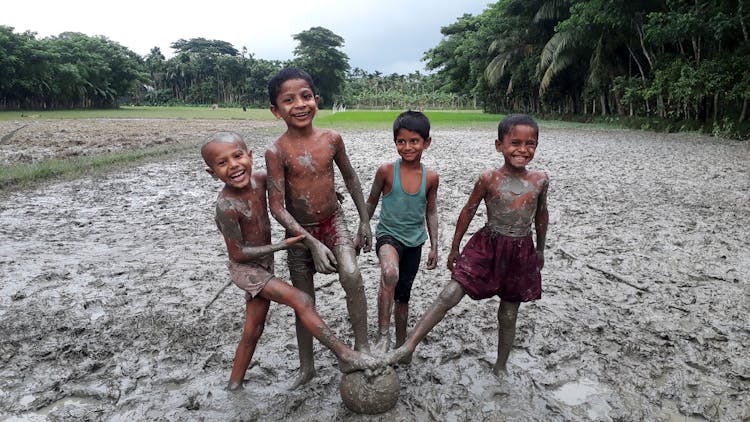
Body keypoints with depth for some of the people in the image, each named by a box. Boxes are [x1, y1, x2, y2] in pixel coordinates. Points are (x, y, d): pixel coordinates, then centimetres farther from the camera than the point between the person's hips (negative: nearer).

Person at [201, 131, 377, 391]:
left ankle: (235, 383, 34)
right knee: (302, 301, -16)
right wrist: (283, 245, -18)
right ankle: (345, 356, -7)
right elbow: (238, 253, -20)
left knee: (253, 330, 17)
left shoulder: (259, 179, -9)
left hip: (264, 266, 7)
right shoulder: (227, 206, -27)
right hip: (245, 269, -7)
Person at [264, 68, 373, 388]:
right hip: (299, 231, -1)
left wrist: (365, 220, 8)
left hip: (333, 222, 1)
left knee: (352, 276, -26)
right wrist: (313, 243, -25)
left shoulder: (331, 139, -8)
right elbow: (277, 207, -19)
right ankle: (306, 367, 32)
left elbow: (350, 177, 7)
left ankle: (362, 345, -5)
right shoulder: (277, 151, -18)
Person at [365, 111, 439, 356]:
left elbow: (431, 212, 6)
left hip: (414, 242, 4)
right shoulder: (386, 171, -12)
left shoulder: (431, 177, -5)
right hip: (388, 235, -3)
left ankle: (401, 343, 35)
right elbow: (371, 203, 1)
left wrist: (434, 247, 7)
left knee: (403, 294, 16)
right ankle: (383, 335, -22)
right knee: (390, 274, -35)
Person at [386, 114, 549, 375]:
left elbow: (541, 216, 12)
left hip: (521, 253, 2)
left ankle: (500, 368, 35)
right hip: (487, 246, -2)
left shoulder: (540, 180, -3)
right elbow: (468, 212, 0)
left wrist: (540, 250, 20)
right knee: (449, 296, -13)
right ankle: (408, 346, -5)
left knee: (508, 316, 14)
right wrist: (454, 248, 5)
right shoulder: (489, 179, -10)